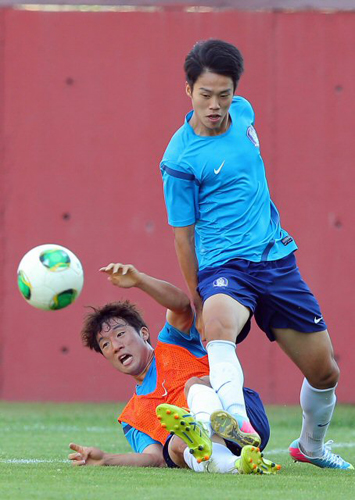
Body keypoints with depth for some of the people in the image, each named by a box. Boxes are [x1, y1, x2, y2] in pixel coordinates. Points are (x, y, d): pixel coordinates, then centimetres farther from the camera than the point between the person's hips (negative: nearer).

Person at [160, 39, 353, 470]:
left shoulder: (243, 113, 3)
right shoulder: (179, 159, -14)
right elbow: (184, 236, -6)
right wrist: (196, 300, -3)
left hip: (276, 257, 6)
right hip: (223, 266, -6)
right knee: (218, 322, -40)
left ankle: (311, 447, 39)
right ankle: (234, 418, -66)